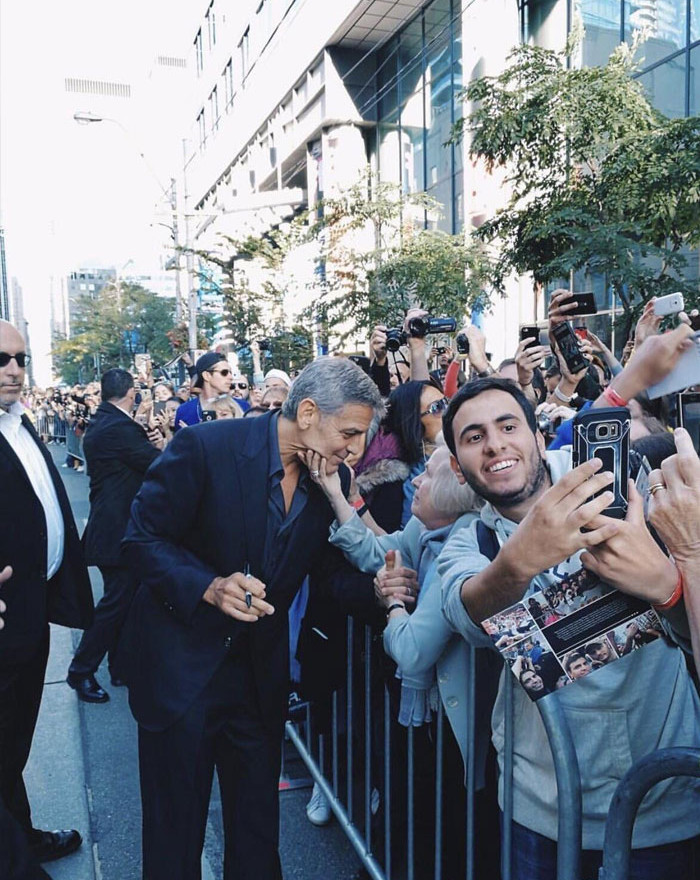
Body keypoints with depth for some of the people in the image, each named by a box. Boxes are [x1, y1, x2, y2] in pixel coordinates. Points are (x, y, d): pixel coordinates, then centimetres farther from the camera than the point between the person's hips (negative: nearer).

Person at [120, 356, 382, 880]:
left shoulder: (331, 478, -5)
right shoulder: (206, 447, -21)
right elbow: (142, 539, -15)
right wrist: (209, 586, -29)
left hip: (261, 668, 5)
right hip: (182, 664, -4)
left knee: (258, 821, 19)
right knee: (176, 827, 14)